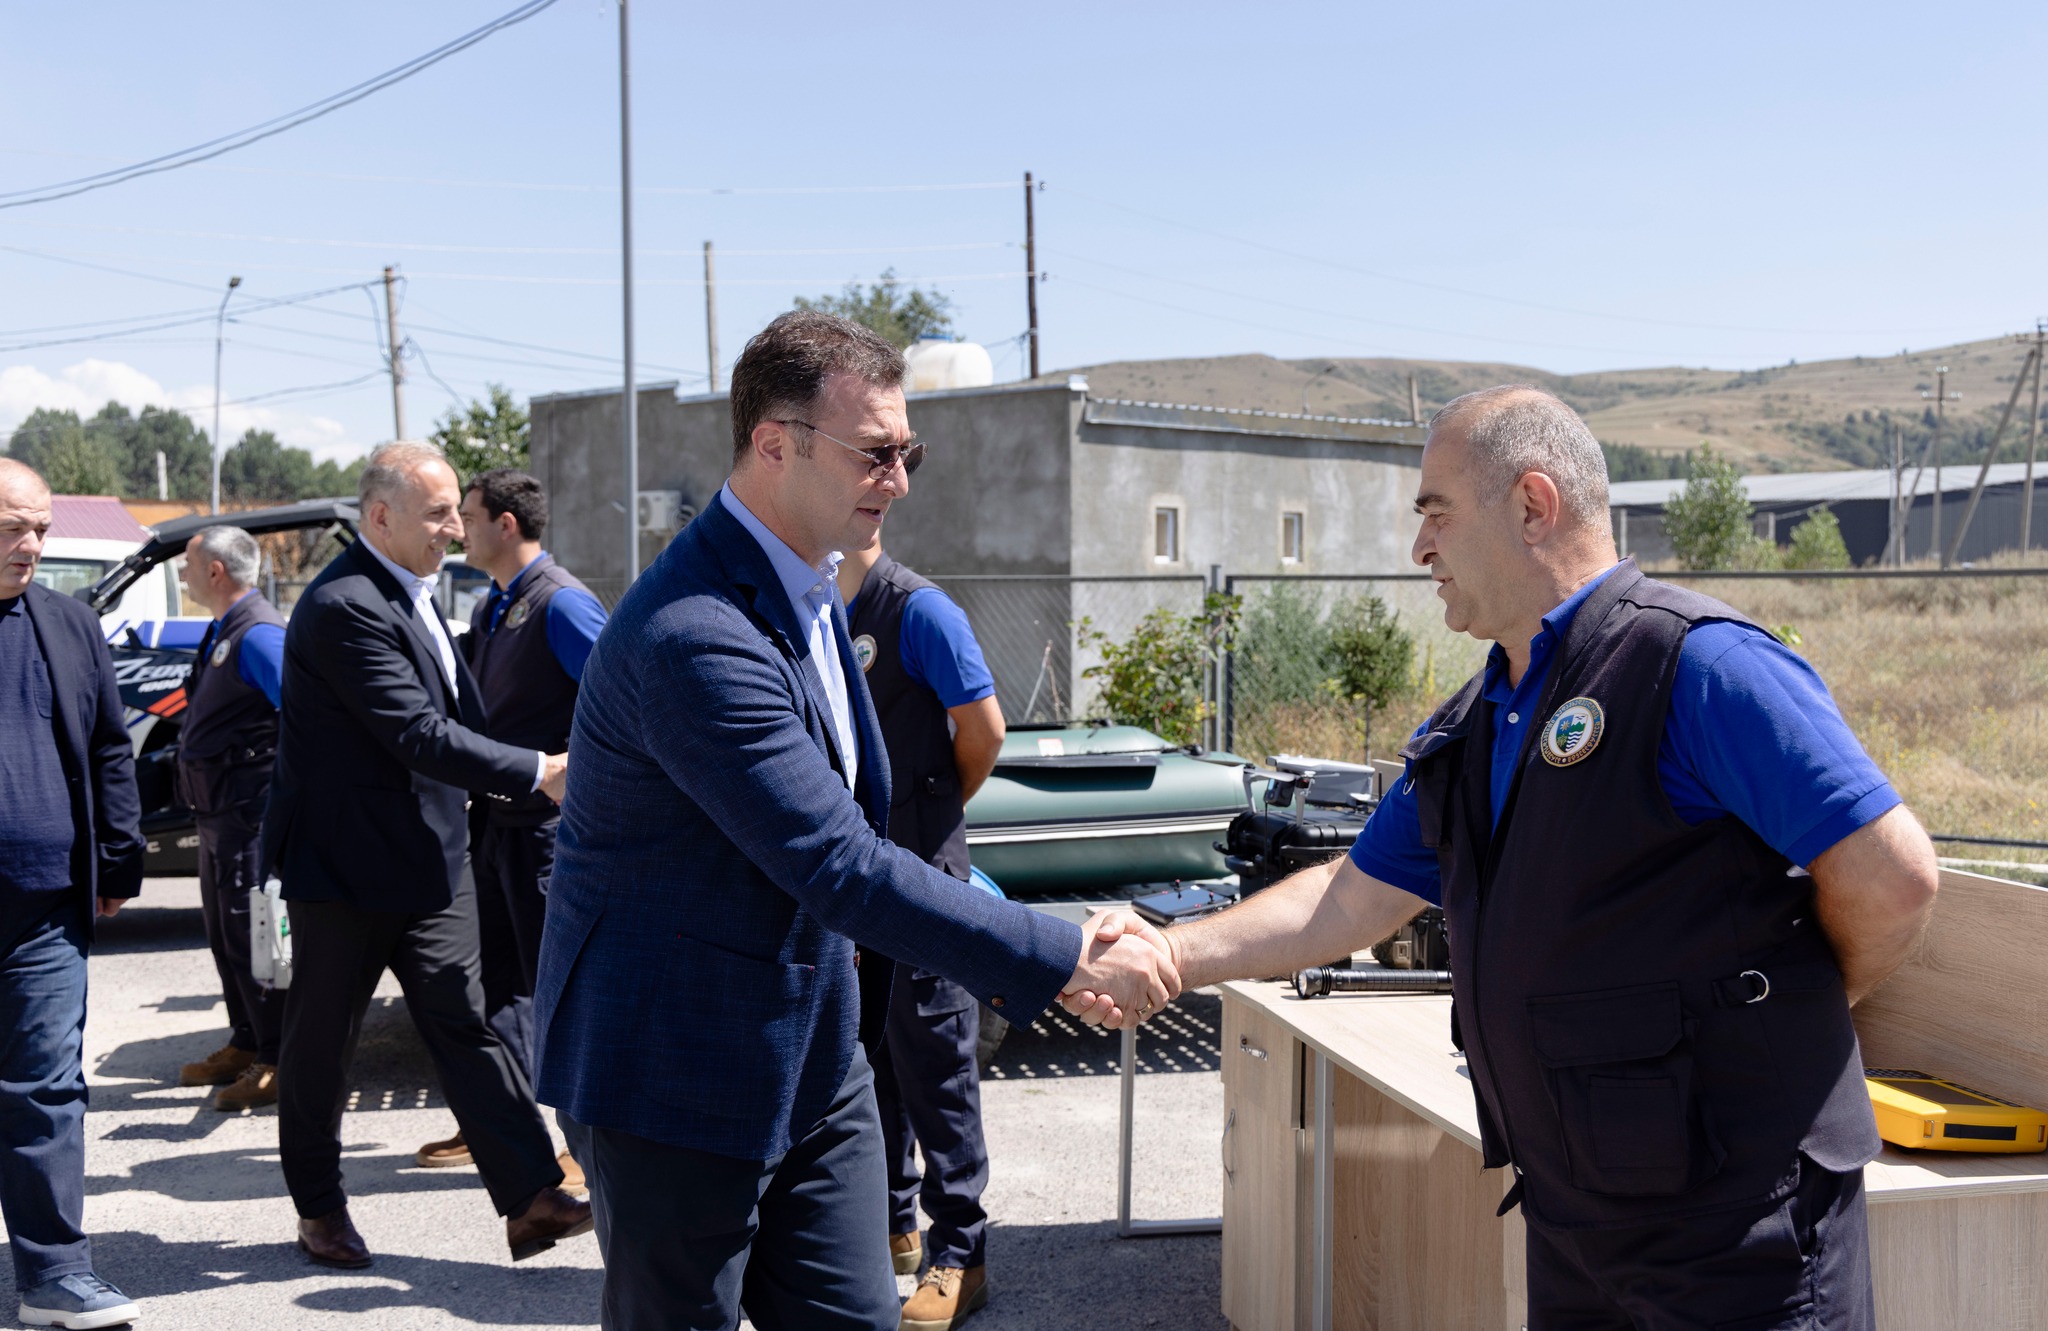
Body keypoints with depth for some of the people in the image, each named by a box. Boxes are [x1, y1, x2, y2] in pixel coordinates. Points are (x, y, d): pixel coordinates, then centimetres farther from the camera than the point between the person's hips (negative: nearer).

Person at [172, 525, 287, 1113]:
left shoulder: (259, 634, -17)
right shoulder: (223, 631, 14)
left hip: (251, 814, -10)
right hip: (218, 811, 10)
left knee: (251, 933, -5)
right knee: (224, 932, 17)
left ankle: (278, 1062, 3)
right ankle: (246, 1045, 29)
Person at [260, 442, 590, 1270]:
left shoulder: (409, 594, 10)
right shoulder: (345, 607, -20)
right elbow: (419, 735, -25)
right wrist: (539, 772, -23)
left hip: (427, 859, 8)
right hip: (348, 861, -8)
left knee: (462, 1023, 3)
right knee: (322, 1039, 10)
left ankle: (531, 1199, 1)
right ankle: (319, 1208, 25)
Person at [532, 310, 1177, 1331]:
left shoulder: (810, 599, 7)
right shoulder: (697, 635, -27)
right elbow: (841, 869, -29)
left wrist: (1022, 965, 3)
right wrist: (1069, 959, -25)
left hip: (809, 1060, 9)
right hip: (677, 1081, -8)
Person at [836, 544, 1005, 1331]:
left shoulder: (918, 609, -12)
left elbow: (984, 728, -10)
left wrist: (932, 808, 4)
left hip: (918, 868, -7)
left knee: (930, 1056, -2)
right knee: (864, 1053, 14)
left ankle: (960, 1256, 8)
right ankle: (894, 1225, 29)